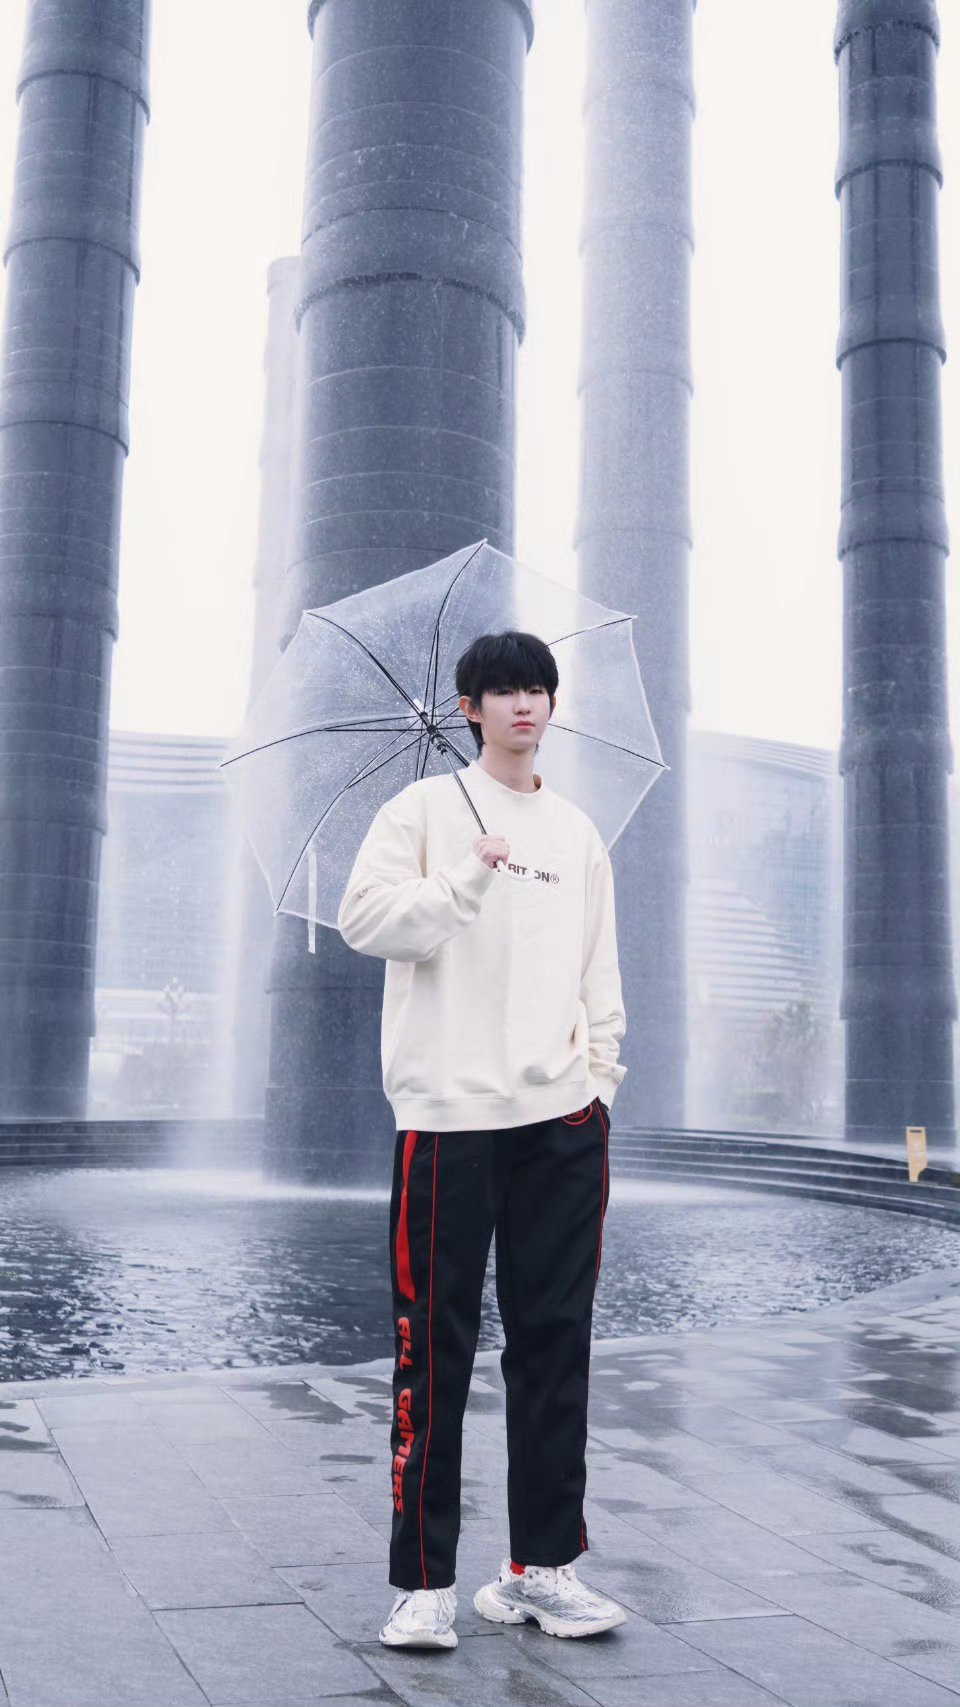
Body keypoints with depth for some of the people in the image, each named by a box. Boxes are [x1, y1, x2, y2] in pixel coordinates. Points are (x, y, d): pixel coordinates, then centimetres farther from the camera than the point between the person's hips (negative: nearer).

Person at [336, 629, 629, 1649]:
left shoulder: (577, 832, 18)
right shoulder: (424, 809, 5)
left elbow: (600, 973, 19)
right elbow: (362, 917, -8)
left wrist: (601, 1073, 8)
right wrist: (467, 884, -21)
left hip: (562, 1117, 4)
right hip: (449, 1111, -4)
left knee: (555, 1341, 7)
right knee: (436, 1345, -1)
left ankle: (543, 1566, 17)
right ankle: (424, 1582, 8)